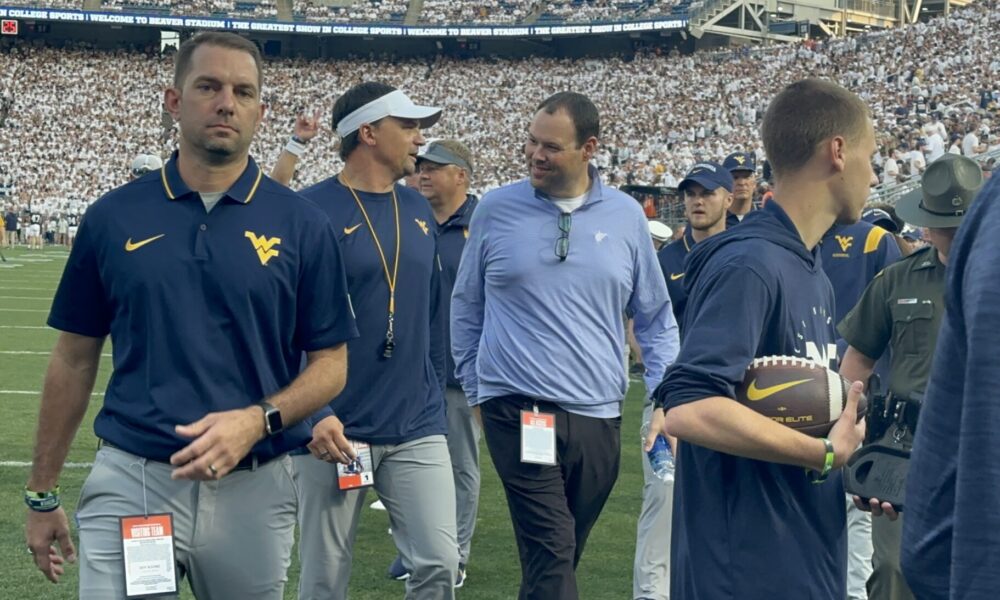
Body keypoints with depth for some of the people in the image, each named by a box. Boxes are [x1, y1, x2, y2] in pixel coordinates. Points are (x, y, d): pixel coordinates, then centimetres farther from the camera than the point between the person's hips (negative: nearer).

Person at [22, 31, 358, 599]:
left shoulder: (303, 225, 0)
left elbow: (331, 362, 2)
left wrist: (258, 420, -16)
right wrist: (43, 492, 9)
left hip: (254, 488, 0)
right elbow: (76, 359, 9)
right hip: (129, 481, 0)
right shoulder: (114, 217, 3)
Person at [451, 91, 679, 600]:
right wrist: (474, 388, 12)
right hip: (518, 410, -2)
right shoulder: (496, 209, 0)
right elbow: (466, 308, 11)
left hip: (599, 416, 3)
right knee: (551, 556, -12)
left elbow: (655, 318, 12)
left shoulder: (626, 216, 4)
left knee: (561, 555, 14)